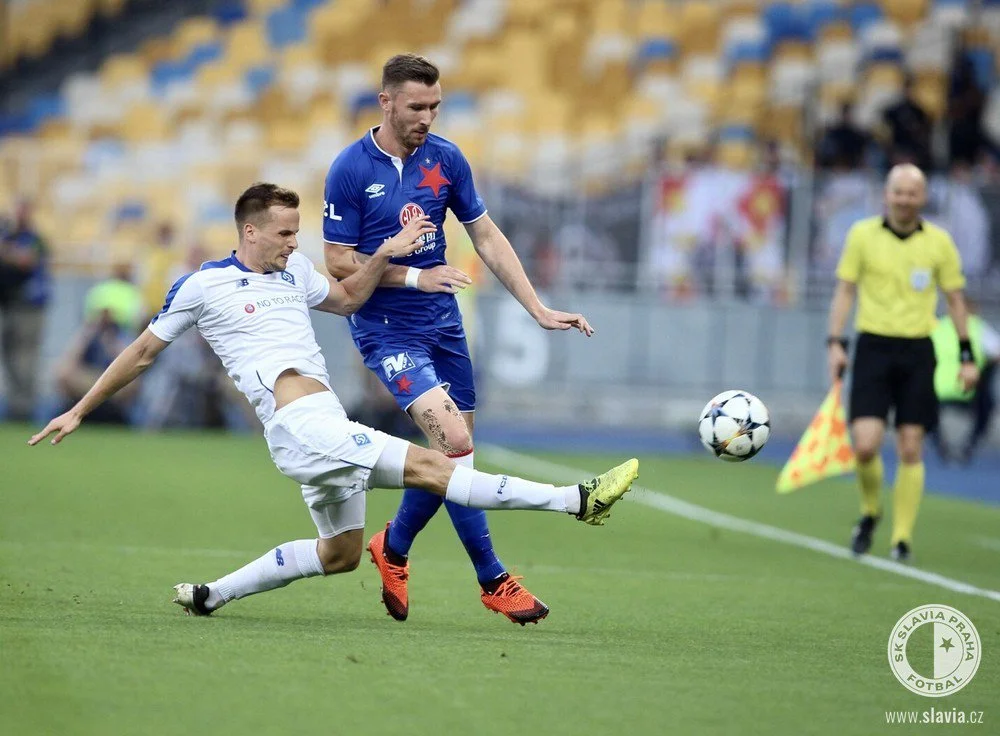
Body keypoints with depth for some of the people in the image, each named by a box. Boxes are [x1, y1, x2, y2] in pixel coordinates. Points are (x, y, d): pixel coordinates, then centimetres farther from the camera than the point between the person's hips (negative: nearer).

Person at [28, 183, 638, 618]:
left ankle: (212, 594, 23)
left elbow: (347, 298, 34)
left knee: (340, 553, 17)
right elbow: (142, 354, 9)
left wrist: (385, 256, 15)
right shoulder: (202, 286, 0)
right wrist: (79, 412, 13)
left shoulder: (292, 269, 17)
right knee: (427, 466, -19)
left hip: (329, 430, 9)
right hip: (299, 424, -9)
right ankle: (577, 500, -31)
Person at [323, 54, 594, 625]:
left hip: (443, 322, 6)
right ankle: (493, 580, -11)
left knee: (451, 451, 7)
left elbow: (487, 238, 7)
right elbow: (339, 261, -8)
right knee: (453, 440, -19)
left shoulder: (446, 159, 2)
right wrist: (414, 276, -17)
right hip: (386, 327, -6)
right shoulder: (351, 169, -11)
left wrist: (540, 309, 0)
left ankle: (394, 549, 33)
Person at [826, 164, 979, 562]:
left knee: (911, 450, -1)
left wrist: (966, 356, 7)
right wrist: (835, 343, -3)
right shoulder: (862, 234, 1)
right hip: (873, 346, -1)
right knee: (865, 444, -11)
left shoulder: (939, 242, 3)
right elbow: (845, 290, 6)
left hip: (917, 352, 1)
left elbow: (955, 300, 10)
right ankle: (869, 512, 17)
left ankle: (902, 537, 7)